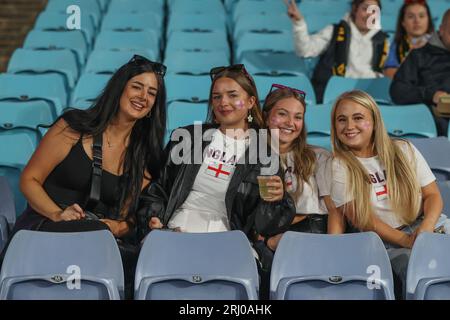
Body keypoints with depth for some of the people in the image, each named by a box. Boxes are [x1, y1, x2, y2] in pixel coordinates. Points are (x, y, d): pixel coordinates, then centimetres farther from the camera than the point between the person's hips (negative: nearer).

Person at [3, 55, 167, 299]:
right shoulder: (75, 126, 3)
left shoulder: (145, 156, 13)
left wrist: (118, 227, -14)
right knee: (97, 231, -36)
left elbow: (130, 216, 11)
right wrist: (58, 214, -16)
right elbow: (29, 180, 2)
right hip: (42, 229, -3)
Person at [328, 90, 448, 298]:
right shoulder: (339, 167, 2)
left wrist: (427, 227, -14)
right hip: (388, 243, -3)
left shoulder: (404, 150, 10)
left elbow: (432, 195, 8)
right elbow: (360, 219, -5)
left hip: (432, 228, 3)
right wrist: (406, 241, -15)